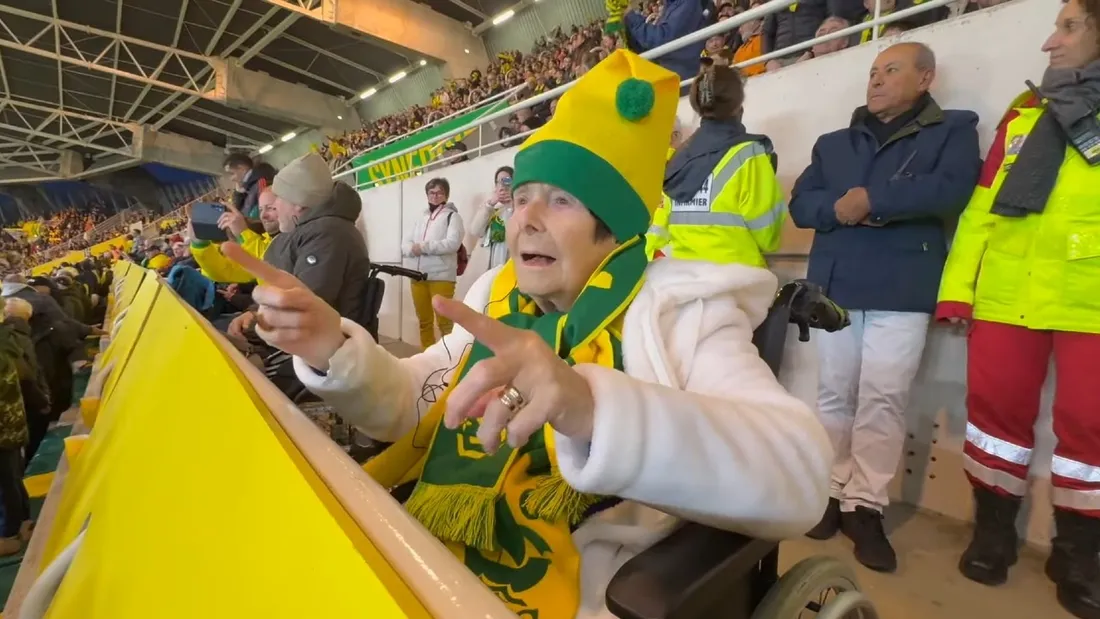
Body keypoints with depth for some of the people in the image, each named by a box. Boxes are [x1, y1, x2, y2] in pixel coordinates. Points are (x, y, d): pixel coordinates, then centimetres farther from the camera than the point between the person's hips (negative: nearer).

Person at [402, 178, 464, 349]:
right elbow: (405, 245, 15)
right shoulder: (421, 218, 20)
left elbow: (453, 243, -13)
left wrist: (423, 247, -13)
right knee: (424, 321, 12)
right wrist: (413, 248, -9)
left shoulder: (452, 216, 2)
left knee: (444, 321, -6)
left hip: (441, 276, -6)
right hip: (418, 276, 6)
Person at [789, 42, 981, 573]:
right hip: (834, 285, 4)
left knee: (883, 399, -3)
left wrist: (871, 200, -10)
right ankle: (832, 492, 18)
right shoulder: (833, 143, 19)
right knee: (834, 394, 7)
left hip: (902, 289, -3)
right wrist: (838, 208, -12)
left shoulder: (953, 130, 8)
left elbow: (950, 190, -11)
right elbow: (800, 204, 7)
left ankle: (866, 506, 8)